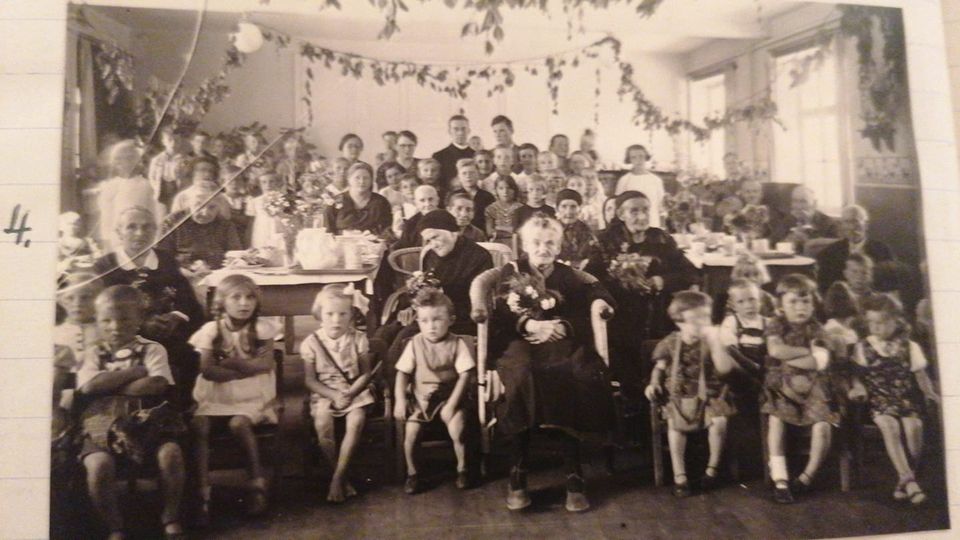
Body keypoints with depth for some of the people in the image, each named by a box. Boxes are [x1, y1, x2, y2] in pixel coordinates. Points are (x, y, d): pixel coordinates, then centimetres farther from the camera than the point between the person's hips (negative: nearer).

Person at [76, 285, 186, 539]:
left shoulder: (153, 350, 8)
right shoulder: (93, 354, 13)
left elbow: (156, 385, -9)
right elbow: (89, 386, -6)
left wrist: (109, 387, -4)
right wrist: (137, 370, -5)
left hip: (148, 422, -1)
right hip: (104, 426, 1)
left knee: (171, 454, -27)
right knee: (99, 465, -29)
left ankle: (171, 519, -3)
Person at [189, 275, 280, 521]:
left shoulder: (262, 327, 1)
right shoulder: (212, 329, 1)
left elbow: (265, 364, -9)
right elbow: (207, 370, -10)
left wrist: (230, 362, -10)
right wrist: (247, 368, -12)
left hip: (252, 396, -2)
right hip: (217, 396, 2)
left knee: (238, 423, -30)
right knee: (198, 425, -25)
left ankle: (257, 482, -15)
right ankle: (203, 492, -21)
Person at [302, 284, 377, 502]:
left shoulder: (358, 339, 0)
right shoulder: (311, 343, -3)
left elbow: (367, 373, 1)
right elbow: (310, 380, -3)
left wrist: (350, 393, -15)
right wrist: (333, 395, -16)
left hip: (354, 392, 0)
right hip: (324, 394, 0)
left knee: (356, 422, -29)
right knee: (323, 425, -29)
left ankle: (338, 478, -19)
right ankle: (343, 477, -9)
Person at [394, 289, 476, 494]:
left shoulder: (457, 344, -8)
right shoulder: (414, 344, -3)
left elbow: (464, 375, -10)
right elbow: (402, 373, -1)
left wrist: (451, 404, -15)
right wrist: (400, 401, -11)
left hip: (449, 398, -1)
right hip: (420, 399, 2)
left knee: (457, 432, -19)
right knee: (410, 434, -13)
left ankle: (462, 469, 8)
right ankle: (412, 473, 12)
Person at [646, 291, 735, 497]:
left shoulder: (709, 342, -5)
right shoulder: (670, 343, -2)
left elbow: (724, 368, -19)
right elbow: (659, 368, 11)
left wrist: (714, 339, -24)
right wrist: (653, 384, -8)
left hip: (707, 395, 0)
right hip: (679, 396, 0)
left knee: (719, 421, -27)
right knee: (675, 422, -29)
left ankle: (713, 467, -2)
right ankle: (679, 475, -18)